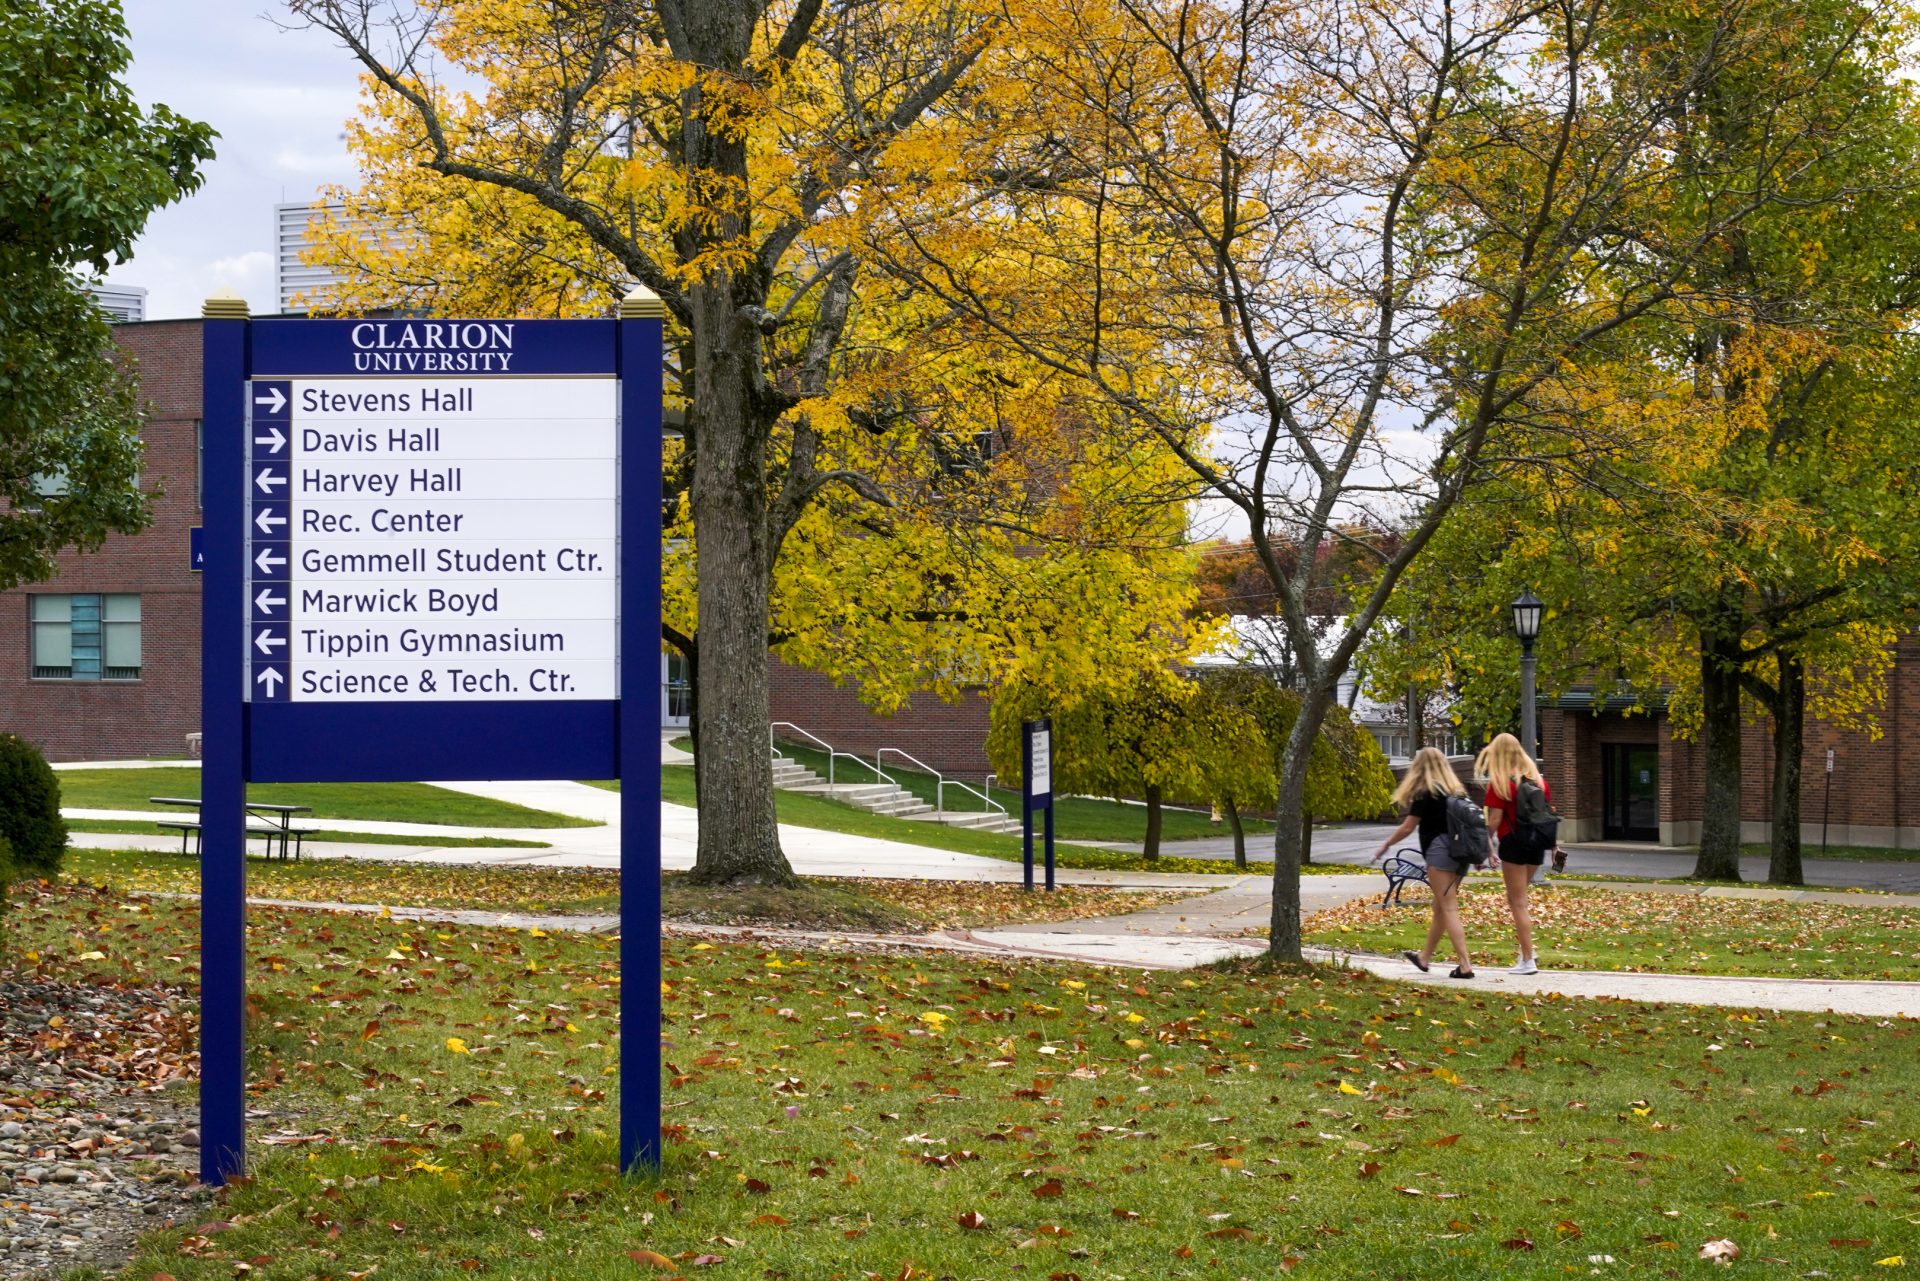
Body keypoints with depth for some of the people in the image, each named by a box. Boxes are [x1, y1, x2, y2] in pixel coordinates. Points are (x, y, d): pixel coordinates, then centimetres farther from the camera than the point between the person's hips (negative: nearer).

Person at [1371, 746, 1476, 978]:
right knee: (1440, 907, 18)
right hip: (1461, 852, 7)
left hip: (1440, 849, -7)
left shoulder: (1425, 793, -5)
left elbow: (1407, 827, -3)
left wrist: (1385, 845, 11)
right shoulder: (1457, 792, 14)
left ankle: (1465, 965, -16)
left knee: (1448, 909, -8)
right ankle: (1425, 957, 32)